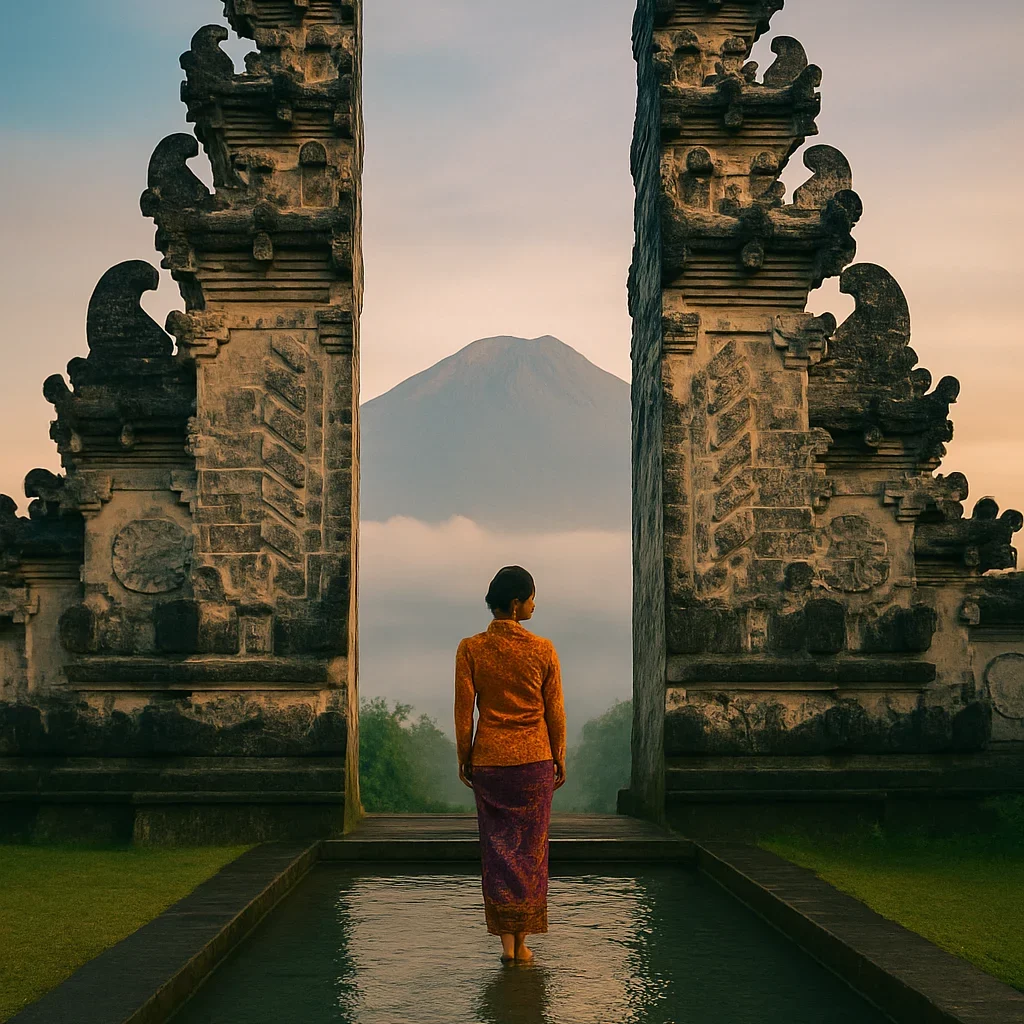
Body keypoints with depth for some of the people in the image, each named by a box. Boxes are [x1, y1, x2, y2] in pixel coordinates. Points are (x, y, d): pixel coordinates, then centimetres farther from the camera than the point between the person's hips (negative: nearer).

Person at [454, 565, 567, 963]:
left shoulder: (471, 649, -6)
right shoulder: (543, 650, -7)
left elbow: (463, 711, -4)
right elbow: (555, 712, -1)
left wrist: (464, 759, 7)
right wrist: (560, 759, 10)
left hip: (489, 758, 1)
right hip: (535, 759, 0)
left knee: (498, 846, 9)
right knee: (530, 847, 10)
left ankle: (506, 941, 7)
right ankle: (522, 941, 16)